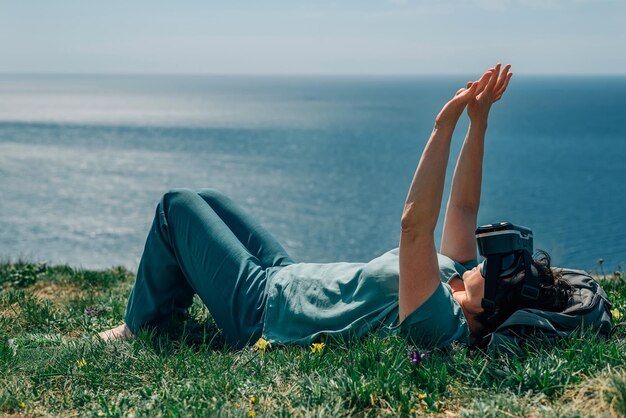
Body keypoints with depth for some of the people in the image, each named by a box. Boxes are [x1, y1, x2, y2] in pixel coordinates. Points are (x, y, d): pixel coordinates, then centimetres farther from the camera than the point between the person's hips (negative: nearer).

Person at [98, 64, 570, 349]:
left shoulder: (437, 319, -37)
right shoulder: (458, 278, -11)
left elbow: (415, 224, -48)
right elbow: (464, 207, -4)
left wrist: (445, 126, -49)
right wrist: (478, 125, -14)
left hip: (258, 304, -9)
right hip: (287, 276, 9)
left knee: (178, 205, 3)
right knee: (208, 200, 23)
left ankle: (139, 326, 21)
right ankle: (157, 310, 37)